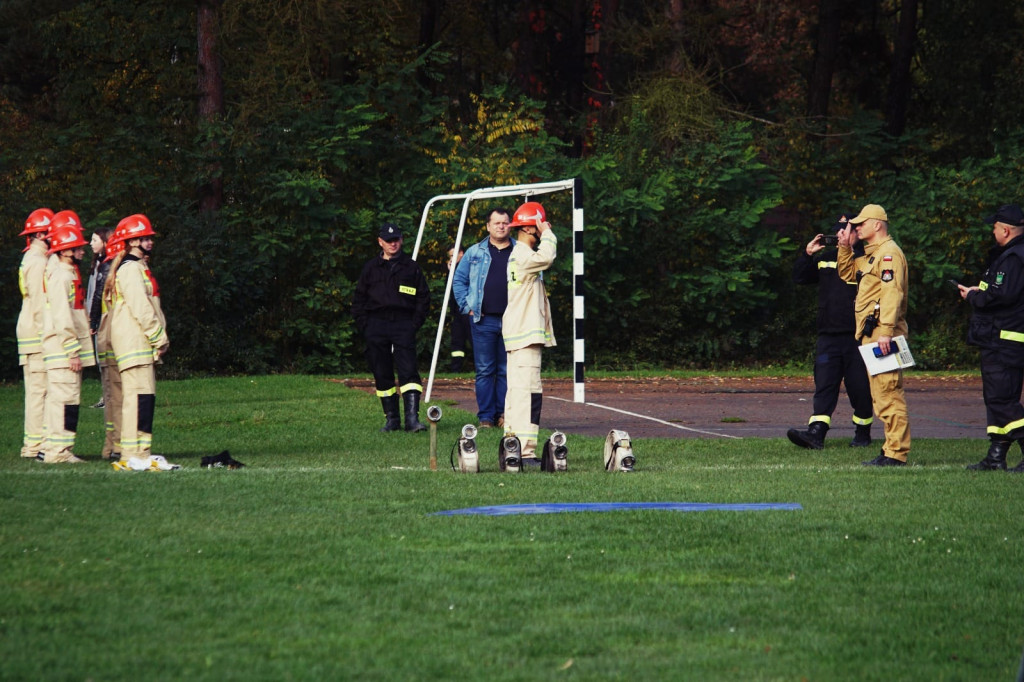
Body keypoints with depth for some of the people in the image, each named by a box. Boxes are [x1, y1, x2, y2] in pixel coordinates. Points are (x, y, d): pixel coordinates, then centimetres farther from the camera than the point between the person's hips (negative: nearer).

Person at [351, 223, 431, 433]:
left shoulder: (410, 267, 9)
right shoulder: (371, 268, 13)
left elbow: (423, 297, 10)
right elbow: (359, 298, 15)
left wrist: (416, 322, -1)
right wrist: (363, 324, 3)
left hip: (403, 324, -2)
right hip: (376, 326, 2)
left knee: (408, 370, -14)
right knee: (382, 374, 4)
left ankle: (412, 417, -20)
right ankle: (391, 418, 11)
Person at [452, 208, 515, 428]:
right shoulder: (475, 253, 10)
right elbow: (458, 280, 15)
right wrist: (466, 306, 4)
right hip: (483, 320, 0)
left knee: (507, 371, 2)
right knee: (485, 370, -1)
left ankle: (503, 414, 9)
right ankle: (485, 417, 2)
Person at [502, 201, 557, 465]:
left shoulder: (520, 254, 20)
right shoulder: (522, 255, -13)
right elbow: (546, 257, -31)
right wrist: (547, 233, -18)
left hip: (519, 334, 11)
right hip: (525, 334, -11)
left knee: (517, 390, 13)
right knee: (529, 390, -15)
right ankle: (526, 451, -20)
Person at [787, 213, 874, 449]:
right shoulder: (825, 258, 17)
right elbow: (799, 277, 20)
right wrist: (807, 254, 4)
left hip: (857, 337, -4)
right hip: (828, 335, 4)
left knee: (860, 388, 2)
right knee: (824, 386, -4)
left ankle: (863, 434, 18)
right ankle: (816, 433, -13)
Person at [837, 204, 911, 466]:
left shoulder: (889, 253, -11)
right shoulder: (871, 255, 22)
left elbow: (892, 293, -21)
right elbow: (847, 274, 32)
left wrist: (886, 331, -28)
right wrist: (845, 247, 17)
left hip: (882, 334, -11)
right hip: (871, 333, 11)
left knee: (888, 393, -12)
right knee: (880, 394, 12)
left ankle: (896, 453, -14)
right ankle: (892, 449, 15)